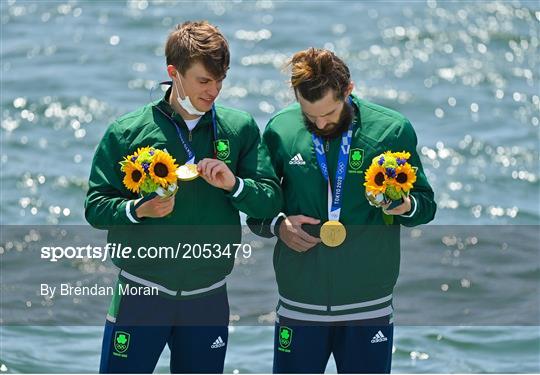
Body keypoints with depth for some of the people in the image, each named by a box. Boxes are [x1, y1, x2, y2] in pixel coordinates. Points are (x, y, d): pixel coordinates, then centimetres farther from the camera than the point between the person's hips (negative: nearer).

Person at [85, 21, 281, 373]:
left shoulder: (240, 129, 2)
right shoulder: (127, 132, -4)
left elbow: (271, 201, 0)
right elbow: (95, 205, -3)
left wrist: (235, 185, -19)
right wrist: (137, 209, -22)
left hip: (208, 296, 2)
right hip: (141, 291, -2)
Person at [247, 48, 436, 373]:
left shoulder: (392, 130, -4)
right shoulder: (280, 130, -1)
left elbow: (426, 204, 5)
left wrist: (406, 207, -18)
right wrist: (278, 225, -11)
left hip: (368, 305, -1)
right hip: (299, 306, 1)